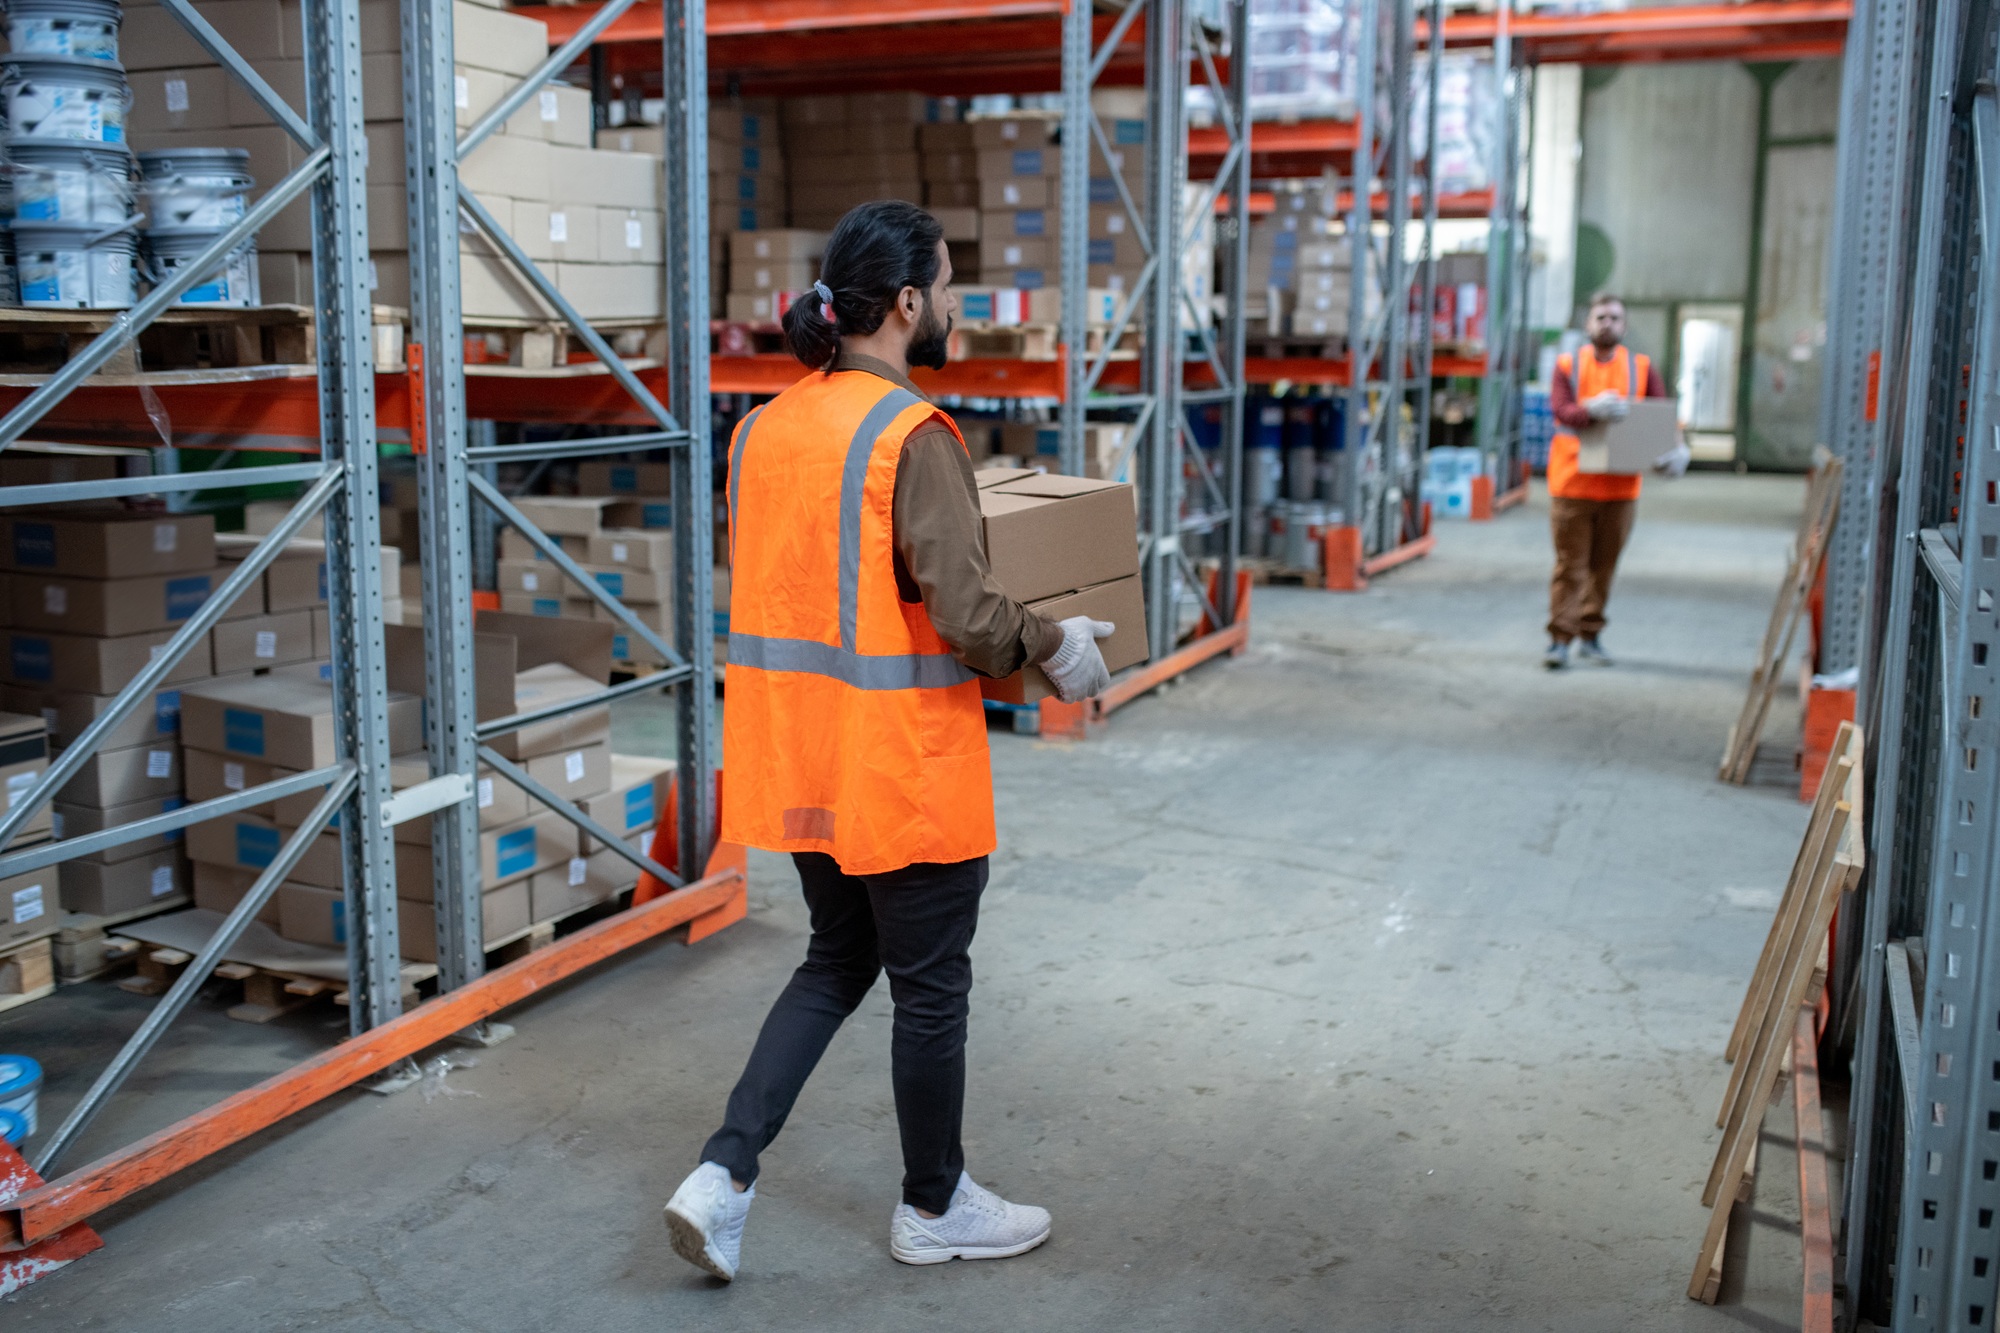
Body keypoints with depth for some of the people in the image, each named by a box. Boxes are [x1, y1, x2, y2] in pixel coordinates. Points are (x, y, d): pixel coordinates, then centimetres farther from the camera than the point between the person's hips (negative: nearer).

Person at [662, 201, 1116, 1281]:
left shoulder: (762, 427, 5)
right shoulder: (912, 437, -19)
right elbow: (967, 615, -23)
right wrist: (1055, 647, -5)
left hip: (796, 762, 7)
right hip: (902, 768, -7)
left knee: (837, 961, 24)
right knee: (930, 988, 12)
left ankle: (723, 1174, 17)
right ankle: (933, 1208, 31)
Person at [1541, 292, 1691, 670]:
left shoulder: (1642, 366, 8)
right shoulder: (1568, 365, 4)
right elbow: (1560, 410, -11)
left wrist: (1675, 450, -15)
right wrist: (1593, 410, -31)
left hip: (1620, 485, 2)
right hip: (1572, 480, -2)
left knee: (1604, 564, 8)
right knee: (1570, 563, -1)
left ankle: (1590, 635, 19)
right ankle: (1560, 639, 1)